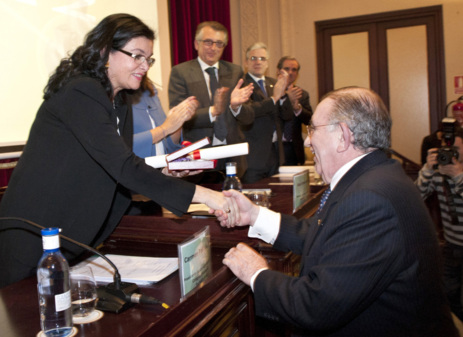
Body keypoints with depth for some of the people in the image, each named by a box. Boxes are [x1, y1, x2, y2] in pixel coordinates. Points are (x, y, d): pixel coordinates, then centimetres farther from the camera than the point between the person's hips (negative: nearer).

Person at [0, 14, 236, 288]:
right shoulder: (81, 93, -21)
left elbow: (119, 165, 10)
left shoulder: (120, 103, 9)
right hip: (35, 234, -8)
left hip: (73, 233, 8)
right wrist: (202, 195, -32)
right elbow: (123, 167, -30)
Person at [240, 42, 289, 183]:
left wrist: (283, 91, -9)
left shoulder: (273, 83, 14)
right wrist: (273, 98, -21)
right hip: (254, 154, -7)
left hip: (275, 151, 7)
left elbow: (286, 115, 7)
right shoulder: (242, 84, -7)